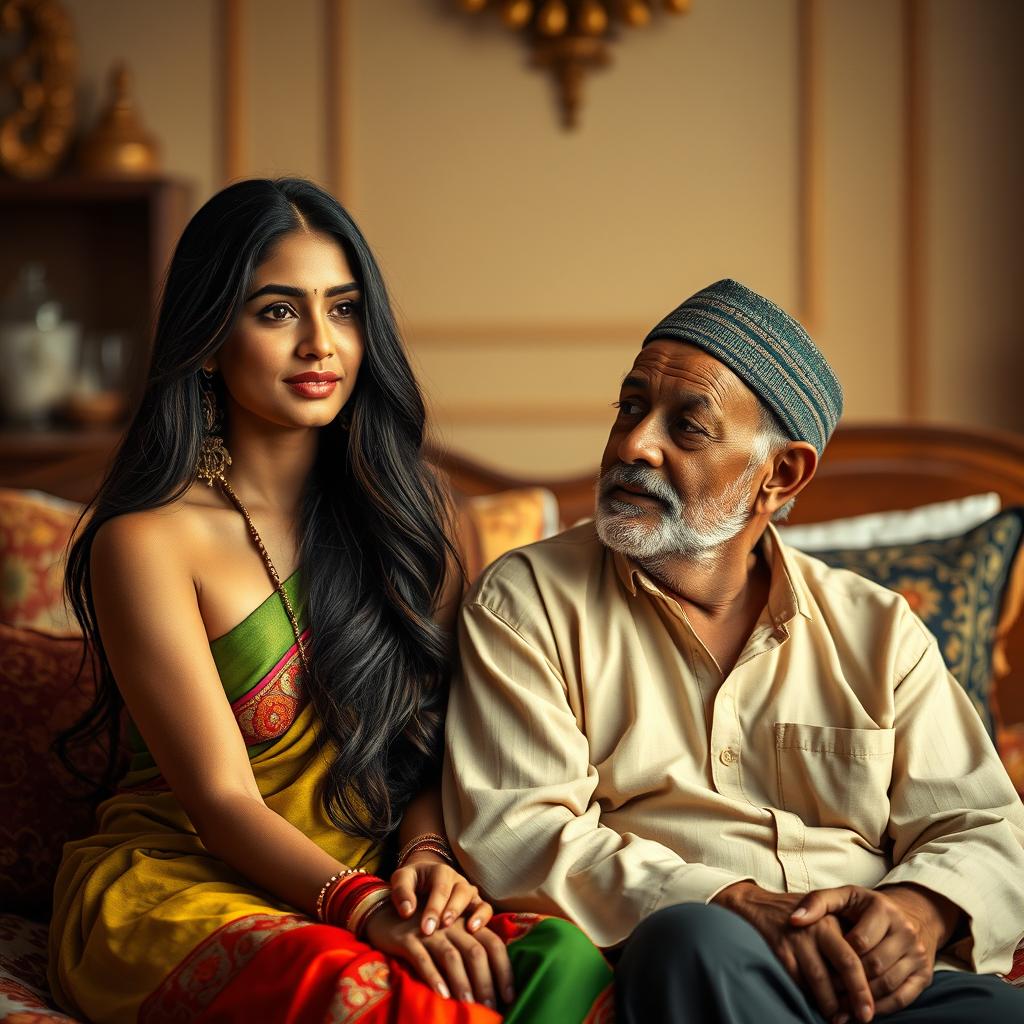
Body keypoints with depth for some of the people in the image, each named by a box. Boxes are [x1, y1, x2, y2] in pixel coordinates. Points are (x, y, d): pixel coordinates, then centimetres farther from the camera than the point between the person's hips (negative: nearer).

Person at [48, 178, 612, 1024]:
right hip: (177, 884, -4)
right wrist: (361, 905, -30)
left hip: (366, 884, 5)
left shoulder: (404, 511, 12)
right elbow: (221, 797, -13)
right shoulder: (147, 539, -7)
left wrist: (426, 856, -13)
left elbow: (431, 736, 9)